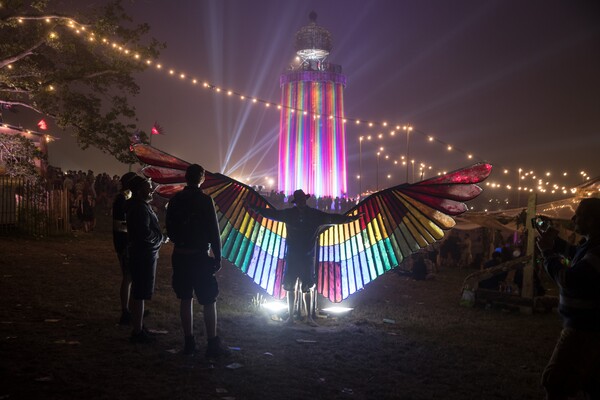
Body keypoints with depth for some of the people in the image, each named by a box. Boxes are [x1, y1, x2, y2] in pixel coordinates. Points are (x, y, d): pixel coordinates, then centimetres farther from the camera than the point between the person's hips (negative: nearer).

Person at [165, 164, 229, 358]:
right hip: (199, 256, -5)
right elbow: (213, 231, -12)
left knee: (186, 299, 12)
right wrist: (218, 256, -4)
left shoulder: (175, 200, 3)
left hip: (180, 255, 5)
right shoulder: (205, 200, -12)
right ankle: (213, 344, 5)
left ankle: (189, 342, 17)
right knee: (209, 301, 2)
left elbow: (170, 229, 8)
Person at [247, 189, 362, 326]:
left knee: (308, 288, 1)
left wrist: (350, 218, -8)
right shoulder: (289, 214, 3)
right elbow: (272, 213, 12)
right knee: (290, 286, 4)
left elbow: (333, 218, 0)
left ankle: (309, 317, 9)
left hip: (308, 257, -1)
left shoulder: (315, 215, 0)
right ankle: (290, 316, 13)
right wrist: (255, 209, 12)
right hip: (292, 255, 1)